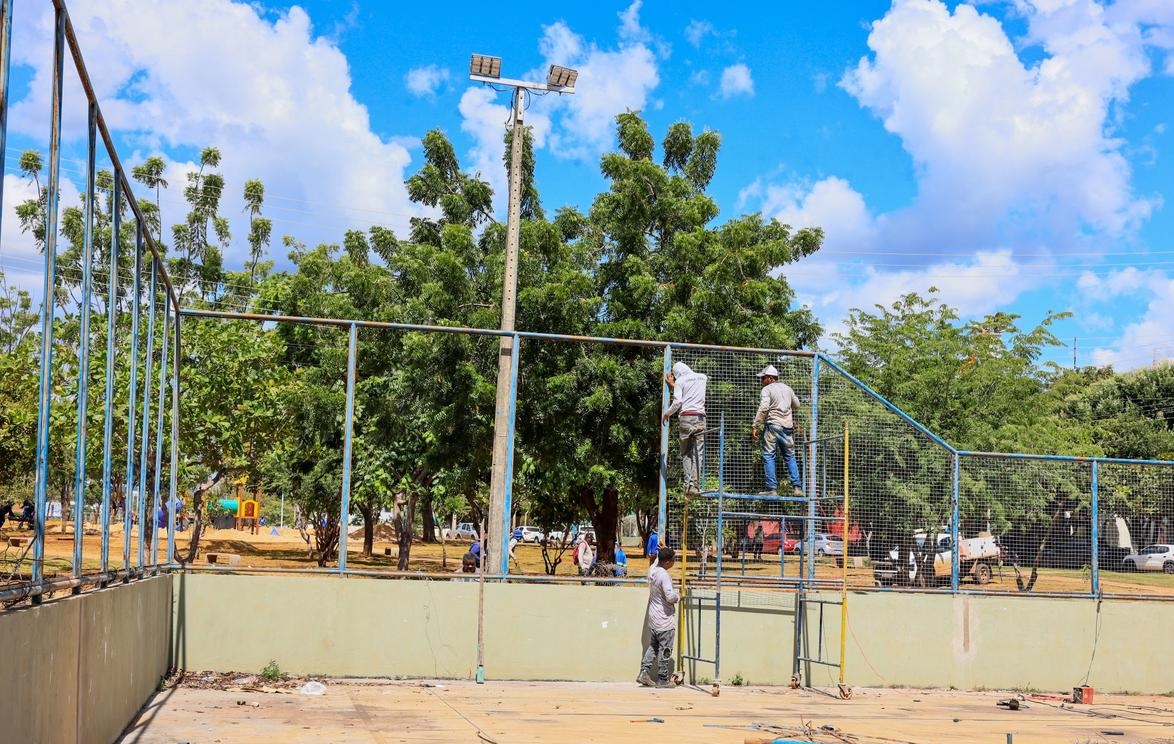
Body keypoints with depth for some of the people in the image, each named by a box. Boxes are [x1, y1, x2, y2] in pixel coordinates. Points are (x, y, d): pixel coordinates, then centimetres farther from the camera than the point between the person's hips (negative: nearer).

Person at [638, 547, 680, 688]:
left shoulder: (652, 570, 1)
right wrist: (678, 597, -10)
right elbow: (670, 597, -29)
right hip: (665, 619, -8)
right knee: (665, 650, 2)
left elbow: (658, 560, 28)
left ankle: (644, 673, 11)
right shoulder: (664, 575, -23)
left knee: (653, 646, 17)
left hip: (653, 617, 8)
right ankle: (662, 680, 9)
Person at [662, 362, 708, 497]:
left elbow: (677, 402, -6)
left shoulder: (680, 381, 3)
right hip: (700, 417, 2)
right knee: (698, 453, -2)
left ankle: (688, 484, -7)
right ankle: (695, 485, -11)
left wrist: (666, 414, 9)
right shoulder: (703, 377, 16)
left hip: (685, 417, -2)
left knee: (686, 453, 5)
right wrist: (674, 385, 37)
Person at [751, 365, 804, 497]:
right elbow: (797, 406, 26)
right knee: (790, 457, 12)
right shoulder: (788, 389, 16)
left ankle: (772, 489, -9)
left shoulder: (767, 389, -4)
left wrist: (755, 426, -14)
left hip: (773, 425, -6)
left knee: (769, 457, -3)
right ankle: (798, 487, 6)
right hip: (788, 426, 6)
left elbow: (763, 409, -15)